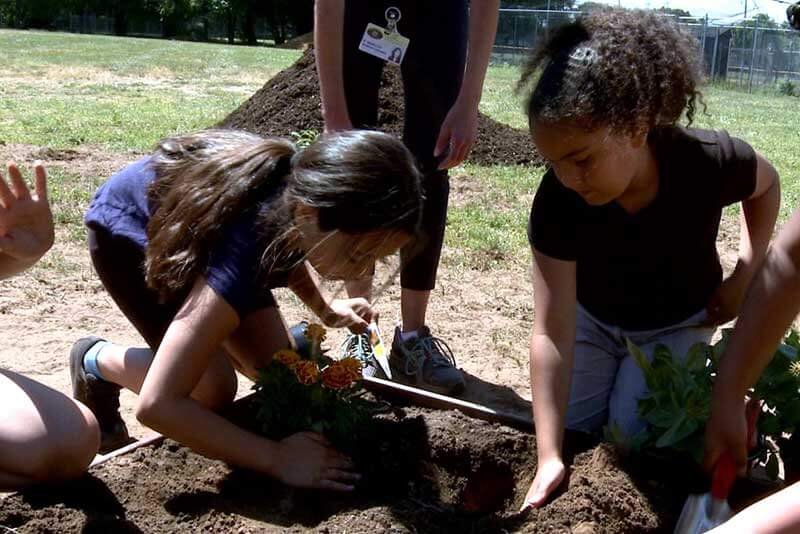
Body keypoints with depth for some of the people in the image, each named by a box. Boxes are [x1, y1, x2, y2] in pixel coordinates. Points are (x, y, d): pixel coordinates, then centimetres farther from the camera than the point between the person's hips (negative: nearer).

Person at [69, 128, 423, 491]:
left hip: (203, 222, 6)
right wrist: (276, 458, -43)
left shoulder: (306, 185, -26)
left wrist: (324, 307, -7)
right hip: (127, 232, -6)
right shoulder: (243, 247, -47)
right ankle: (97, 363, 8)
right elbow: (155, 405, -46)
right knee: (213, 392, -18)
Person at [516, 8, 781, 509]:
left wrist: (747, 273, -17)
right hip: (594, 317, 1)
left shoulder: (709, 161, -34)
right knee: (569, 425, -7)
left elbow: (767, 183, -5)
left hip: (677, 321, -1)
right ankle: (614, 366, 21)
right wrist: (550, 456, -38)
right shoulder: (558, 200, -34)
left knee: (633, 429, -16)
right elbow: (552, 331, -34)